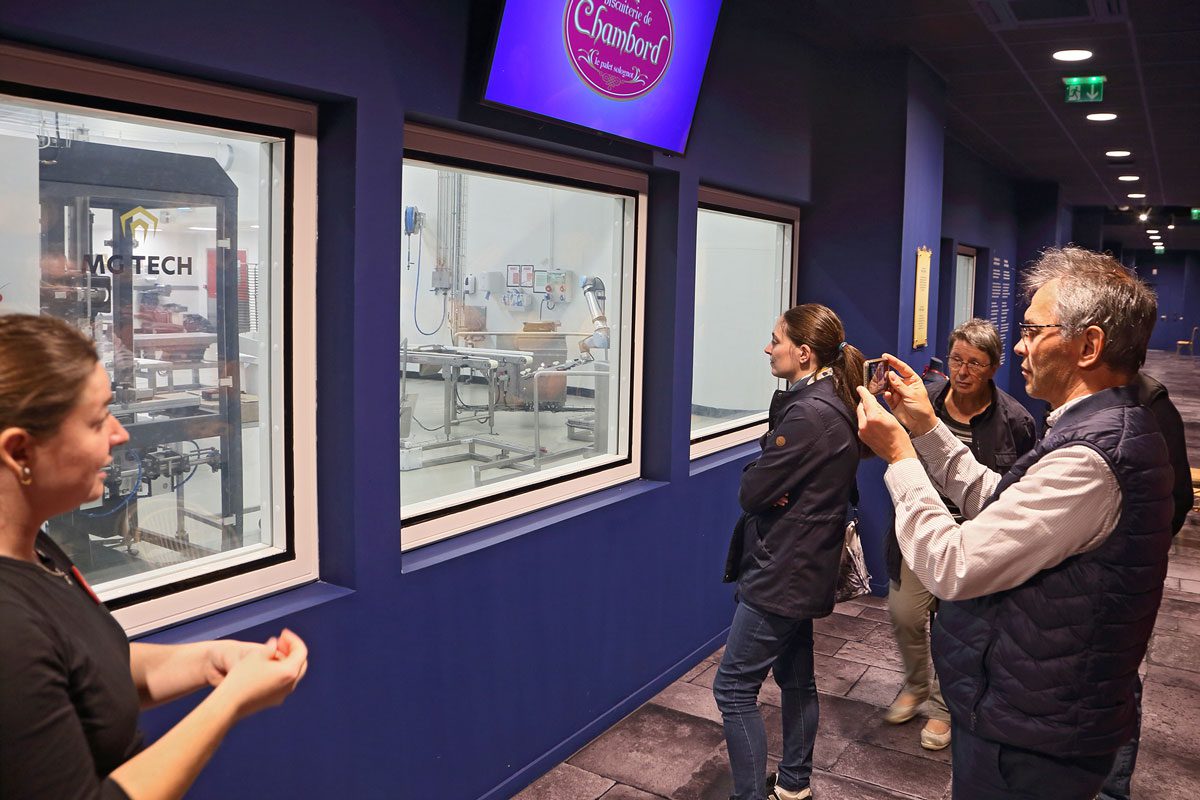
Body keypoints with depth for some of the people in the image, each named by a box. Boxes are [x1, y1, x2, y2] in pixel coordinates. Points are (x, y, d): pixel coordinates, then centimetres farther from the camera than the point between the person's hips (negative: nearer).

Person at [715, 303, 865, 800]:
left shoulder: (807, 413, -24)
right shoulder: (830, 404, 8)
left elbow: (752, 492, -22)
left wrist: (754, 481, -2)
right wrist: (763, 484, -11)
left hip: (782, 573, -10)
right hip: (802, 569, 10)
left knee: (733, 688, -2)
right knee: (796, 678, 21)